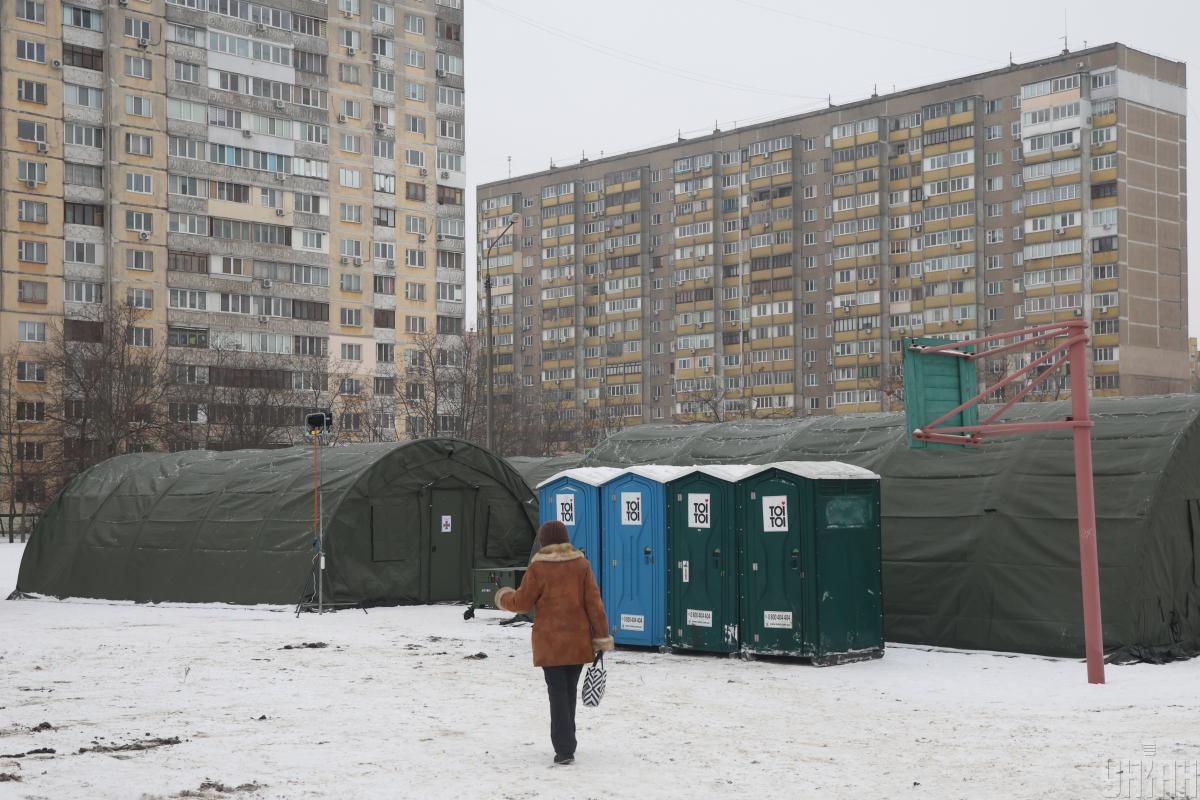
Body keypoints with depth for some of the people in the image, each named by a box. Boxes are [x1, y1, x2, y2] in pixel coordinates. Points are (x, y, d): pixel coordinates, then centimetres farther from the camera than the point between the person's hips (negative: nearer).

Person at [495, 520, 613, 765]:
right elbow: (594, 602, -1)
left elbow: (522, 603, -2)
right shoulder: (581, 564, 1)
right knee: (570, 691, 17)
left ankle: (564, 749, -8)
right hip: (578, 641, 3)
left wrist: (503, 598, 20)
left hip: (550, 643, -3)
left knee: (558, 693, -1)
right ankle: (567, 743, 27)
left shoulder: (538, 567, -7)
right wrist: (602, 636, 1)